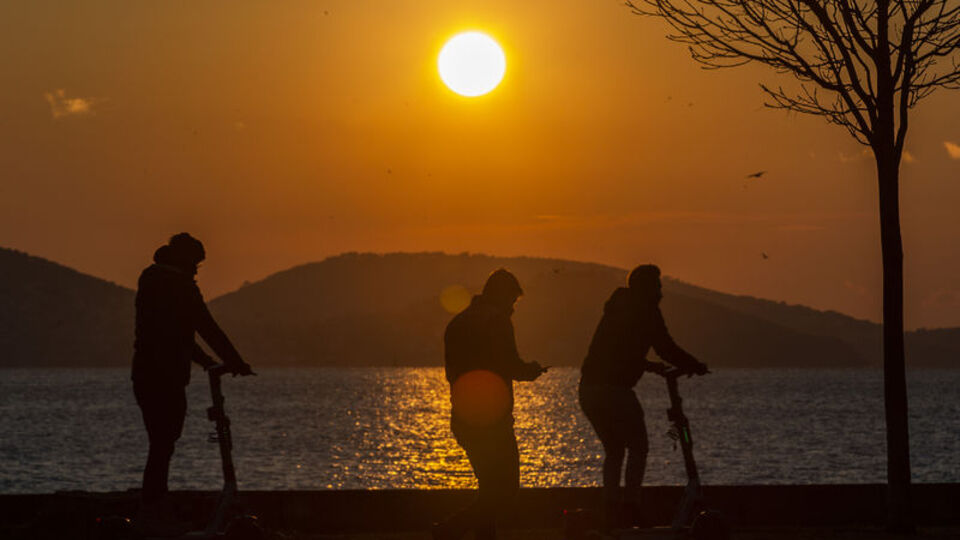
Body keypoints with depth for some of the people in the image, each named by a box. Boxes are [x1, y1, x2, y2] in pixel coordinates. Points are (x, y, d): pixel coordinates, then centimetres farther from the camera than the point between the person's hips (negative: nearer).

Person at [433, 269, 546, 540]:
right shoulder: (497, 321, -10)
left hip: (463, 420, 8)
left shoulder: (456, 323, 15)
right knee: (506, 489, -5)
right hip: (493, 422, -8)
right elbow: (512, 367, -16)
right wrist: (533, 369, 6)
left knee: (490, 489, 17)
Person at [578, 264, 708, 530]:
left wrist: (645, 364, 45)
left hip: (588, 389, 8)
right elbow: (666, 348, -8)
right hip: (614, 389, -8)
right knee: (637, 449, 5)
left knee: (613, 451, 17)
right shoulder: (646, 311, -3)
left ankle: (611, 514, 12)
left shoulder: (617, 309, 21)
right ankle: (629, 510, -2)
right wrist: (696, 367, 5)